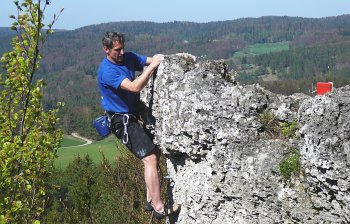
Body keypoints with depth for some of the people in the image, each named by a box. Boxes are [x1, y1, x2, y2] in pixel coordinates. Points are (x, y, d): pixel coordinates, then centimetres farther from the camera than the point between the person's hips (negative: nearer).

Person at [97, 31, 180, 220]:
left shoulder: (128, 57, 3)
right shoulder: (106, 71, -21)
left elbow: (151, 61, 7)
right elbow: (134, 87, -30)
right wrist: (152, 66, -27)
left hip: (134, 115, 9)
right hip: (122, 120, -9)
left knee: (155, 153, 14)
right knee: (150, 158, -15)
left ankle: (151, 200, 21)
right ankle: (159, 208, -13)